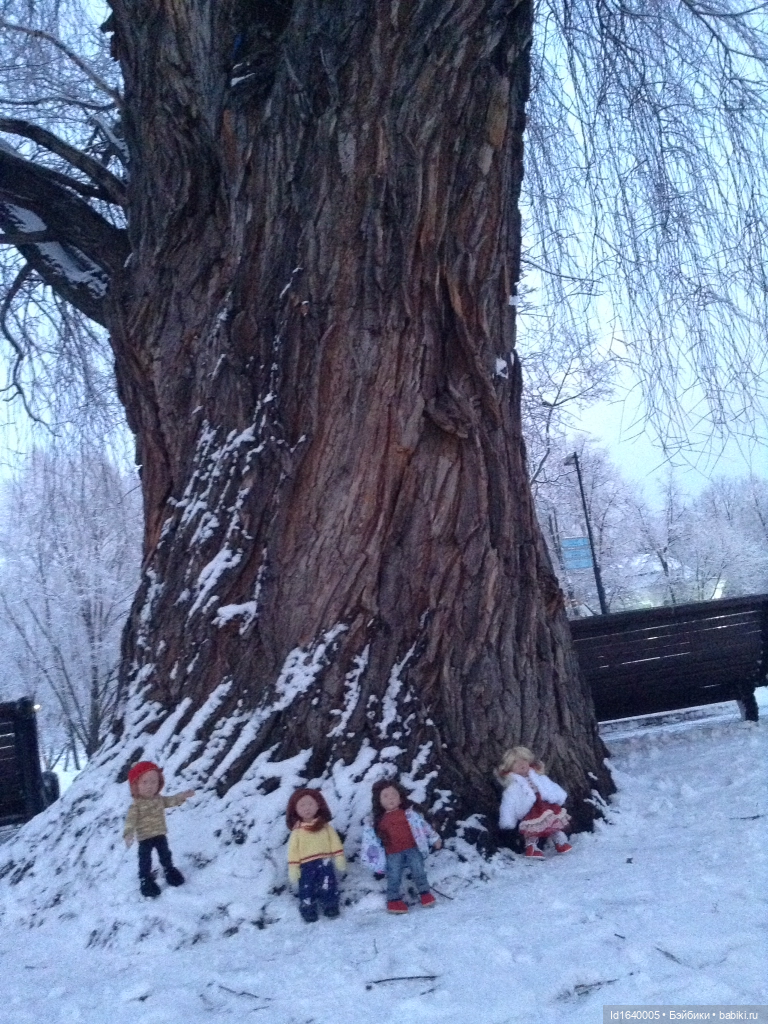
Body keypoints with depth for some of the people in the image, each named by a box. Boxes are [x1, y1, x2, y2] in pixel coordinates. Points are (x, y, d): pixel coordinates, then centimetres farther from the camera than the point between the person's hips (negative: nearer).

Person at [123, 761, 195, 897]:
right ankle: (145, 879, 22)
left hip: (160, 834, 5)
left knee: (165, 854, 19)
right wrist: (128, 834, -42)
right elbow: (130, 820, -27)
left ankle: (169, 870, 41)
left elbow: (171, 801, 13)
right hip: (145, 838, -5)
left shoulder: (159, 799, -3)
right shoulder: (136, 806, -22)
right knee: (145, 859, 6)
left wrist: (183, 795, 4)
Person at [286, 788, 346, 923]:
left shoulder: (326, 826, 2)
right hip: (307, 867, 0)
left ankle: (331, 911, 19)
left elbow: (335, 844, 4)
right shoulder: (297, 831, -1)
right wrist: (293, 869, -3)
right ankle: (309, 915, 19)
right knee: (307, 890, 4)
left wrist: (340, 860, 0)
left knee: (328, 889, 1)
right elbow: (293, 851, 0)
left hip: (325, 864, 0)